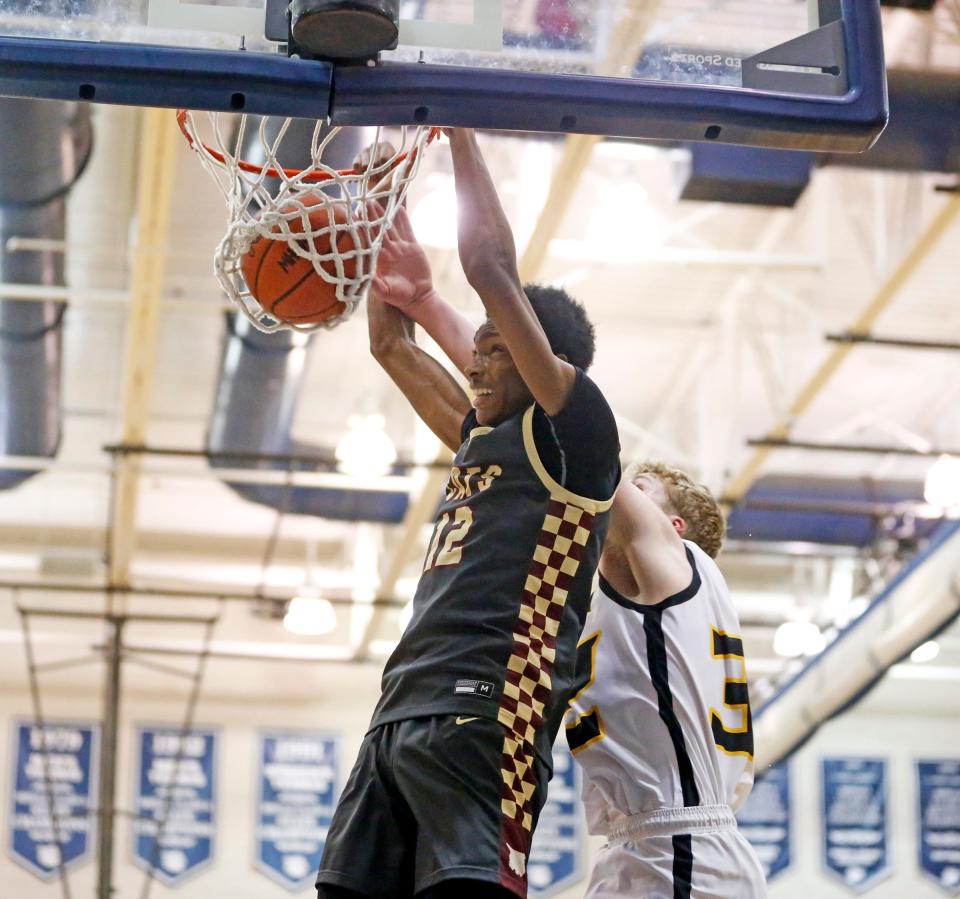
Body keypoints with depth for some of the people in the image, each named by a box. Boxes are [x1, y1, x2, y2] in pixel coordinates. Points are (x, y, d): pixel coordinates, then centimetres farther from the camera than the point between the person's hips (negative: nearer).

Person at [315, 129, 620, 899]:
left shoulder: (572, 436, 3)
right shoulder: (479, 441, 26)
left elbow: (491, 267, -2)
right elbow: (392, 344, 33)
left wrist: (458, 128, 4)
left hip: (486, 712, -9)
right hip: (401, 713, 9)